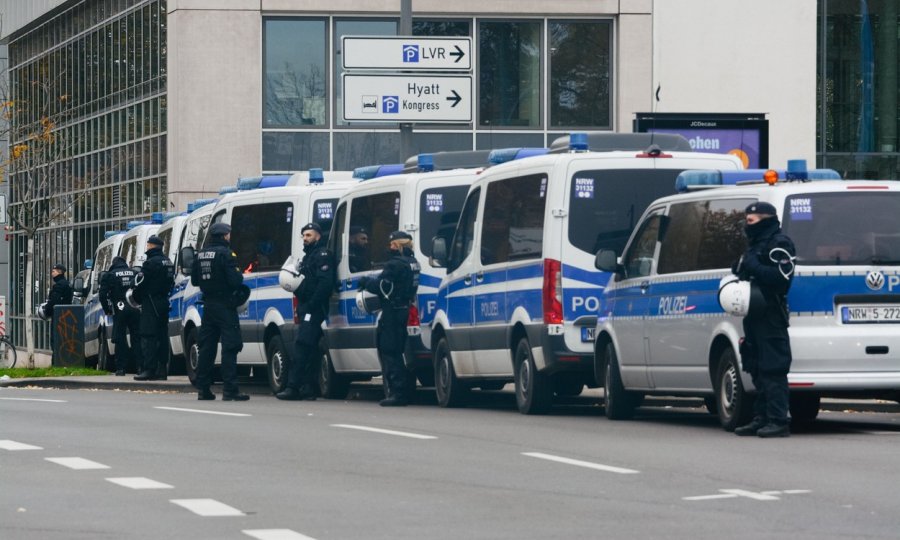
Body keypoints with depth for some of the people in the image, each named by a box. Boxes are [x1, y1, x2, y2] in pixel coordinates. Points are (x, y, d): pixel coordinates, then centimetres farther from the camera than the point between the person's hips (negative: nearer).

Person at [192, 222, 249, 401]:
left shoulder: (201, 255, 9)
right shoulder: (225, 254, -14)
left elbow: (194, 280, 16)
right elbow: (235, 280, -20)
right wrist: (239, 276, 1)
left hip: (208, 305, 7)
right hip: (225, 305, -7)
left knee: (206, 347, 11)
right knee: (229, 348, -7)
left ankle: (203, 388, 12)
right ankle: (229, 390, -12)